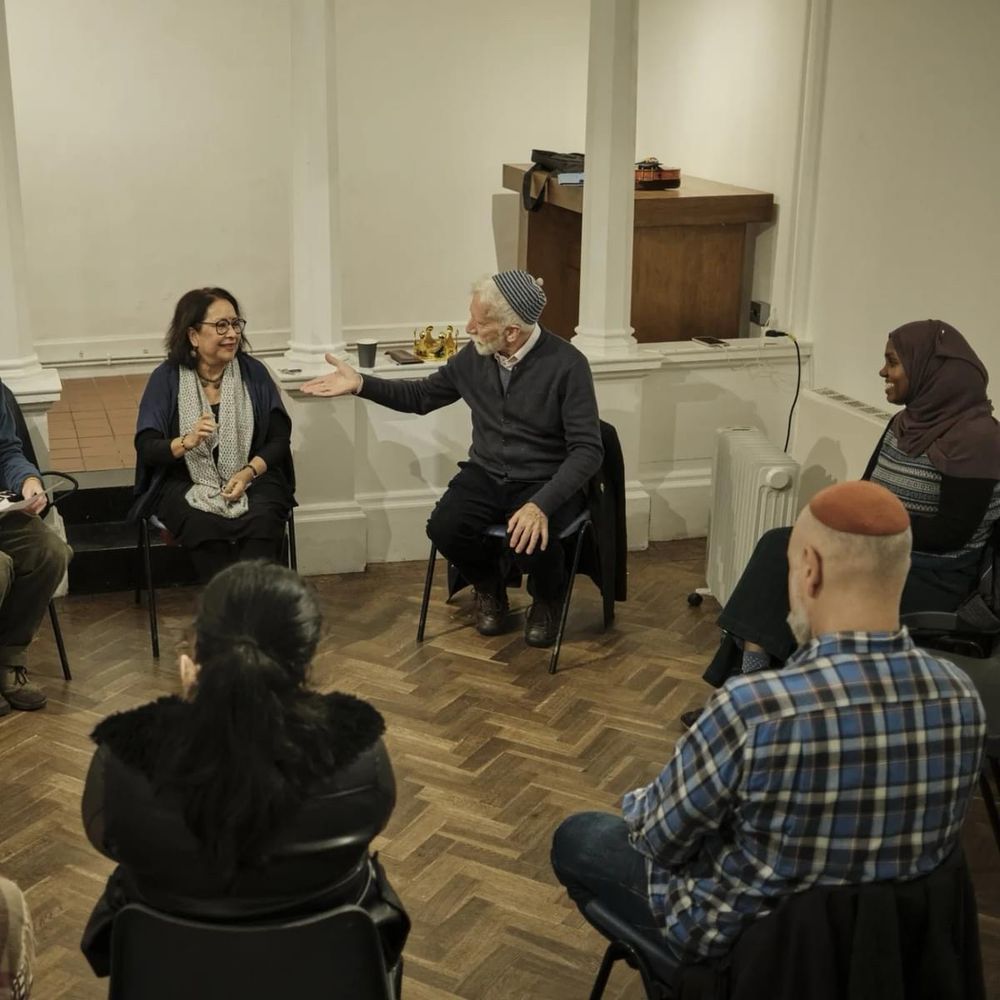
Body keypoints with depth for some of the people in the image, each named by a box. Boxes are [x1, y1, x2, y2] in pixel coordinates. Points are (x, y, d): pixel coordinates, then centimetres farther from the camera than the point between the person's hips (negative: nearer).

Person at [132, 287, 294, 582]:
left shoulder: (254, 372, 2)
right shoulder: (166, 378, -1)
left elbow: (279, 438, 2)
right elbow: (146, 449, -6)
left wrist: (248, 473, -17)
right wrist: (186, 442, -26)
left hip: (253, 478, 1)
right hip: (186, 484, -1)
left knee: (262, 521, -31)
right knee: (205, 526, -33)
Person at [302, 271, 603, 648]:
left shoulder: (567, 364, -18)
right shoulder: (474, 357, -2)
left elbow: (587, 449, -20)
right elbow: (421, 396, 15)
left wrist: (541, 505, -33)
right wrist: (360, 384, 3)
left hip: (545, 481, -4)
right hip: (486, 475, 4)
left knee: (531, 542, -33)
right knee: (444, 528, -25)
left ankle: (547, 598, 6)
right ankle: (489, 587, 10)